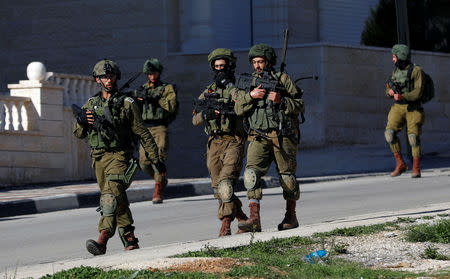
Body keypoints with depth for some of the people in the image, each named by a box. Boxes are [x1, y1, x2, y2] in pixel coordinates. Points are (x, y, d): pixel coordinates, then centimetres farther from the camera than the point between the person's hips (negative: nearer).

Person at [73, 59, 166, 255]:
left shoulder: (126, 104, 1)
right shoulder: (91, 104, 12)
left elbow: (142, 133, 4)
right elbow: (79, 134, 14)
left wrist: (155, 159, 3)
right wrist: (81, 121, -10)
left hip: (119, 156, -5)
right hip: (99, 158, 5)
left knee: (111, 196, -21)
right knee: (119, 201, 10)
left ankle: (102, 240, -30)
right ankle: (129, 239, 19)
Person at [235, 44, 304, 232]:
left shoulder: (282, 79, 3)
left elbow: (300, 106, 0)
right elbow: (239, 109, 5)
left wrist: (281, 100, -17)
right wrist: (251, 95, -12)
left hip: (283, 137, -2)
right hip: (259, 137, 2)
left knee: (287, 178, 3)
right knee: (252, 173, -17)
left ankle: (291, 216, 21)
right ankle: (254, 219, -22)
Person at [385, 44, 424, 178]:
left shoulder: (416, 71, -8)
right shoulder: (395, 71, 11)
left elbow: (418, 92, -16)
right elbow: (388, 90, 17)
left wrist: (403, 96, -30)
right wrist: (390, 91, -8)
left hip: (413, 108, -5)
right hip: (398, 108, 5)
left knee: (413, 136, -16)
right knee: (390, 133, -15)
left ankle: (416, 169, -5)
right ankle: (400, 164, -5)